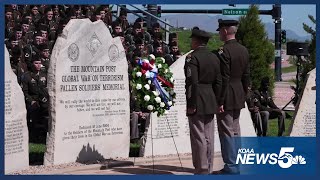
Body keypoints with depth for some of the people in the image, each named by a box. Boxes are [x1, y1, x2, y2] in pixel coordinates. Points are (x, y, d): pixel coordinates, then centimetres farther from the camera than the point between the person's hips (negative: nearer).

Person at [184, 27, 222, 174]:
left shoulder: (192, 57, -11)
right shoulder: (214, 57, 11)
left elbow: (192, 83, -17)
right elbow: (218, 82, 12)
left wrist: (191, 105, -15)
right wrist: (215, 101, 17)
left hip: (197, 103, -7)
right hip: (211, 103, 7)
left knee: (198, 138, -3)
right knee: (208, 138, 11)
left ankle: (201, 170, -1)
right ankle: (208, 169, 17)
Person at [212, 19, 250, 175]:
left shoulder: (224, 52, -17)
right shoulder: (244, 50, 8)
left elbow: (224, 79, -19)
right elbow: (246, 76, 12)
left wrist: (220, 102, -16)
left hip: (227, 98, -8)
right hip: (239, 98, 8)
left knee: (227, 133, -3)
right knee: (235, 131, 15)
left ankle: (231, 167, -1)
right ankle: (235, 165, 21)